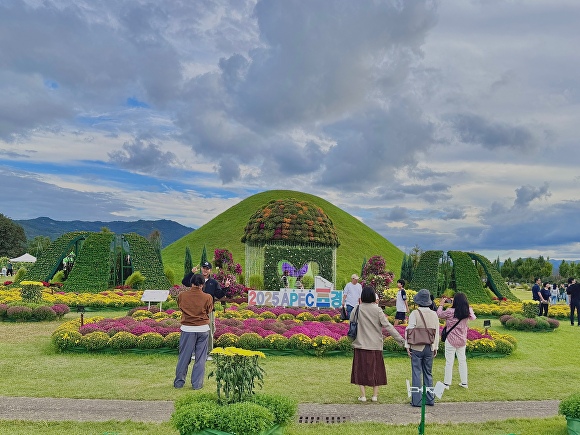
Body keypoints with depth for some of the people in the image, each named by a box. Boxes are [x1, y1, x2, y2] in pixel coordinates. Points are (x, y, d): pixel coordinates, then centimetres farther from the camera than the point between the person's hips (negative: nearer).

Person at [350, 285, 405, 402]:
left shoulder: (357, 310, -6)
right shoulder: (377, 310, -9)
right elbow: (387, 325, -11)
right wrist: (400, 339, -8)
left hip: (361, 344, 0)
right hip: (375, 344, 0)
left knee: (361, 368, 9)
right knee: (376, 368, 13)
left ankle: (363, 395, 10)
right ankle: (375, 395, 18)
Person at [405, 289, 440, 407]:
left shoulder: (414, 313, -12)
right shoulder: (434, 314, 2)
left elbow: (409, 330, -12)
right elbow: (437, 332, 8)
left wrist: (407, 345, -3)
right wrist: (435, 347, 17)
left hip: (417, 348, -4)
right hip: (430, 348, 4)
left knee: (417, 374, 2)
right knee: (428, 373, 15)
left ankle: (417, 400, 3)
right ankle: (430, 399, 21)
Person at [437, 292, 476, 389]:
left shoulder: (450, 311, -21)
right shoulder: (467, 312, -7)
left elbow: (439, 315, -8)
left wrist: (441, 304, 7)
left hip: (451, 340, -5)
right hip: (462, 340, 5)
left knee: (449, 361, 3)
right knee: (462, 360, 16)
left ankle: (447, 383, 10)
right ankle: (464, 382, 25)